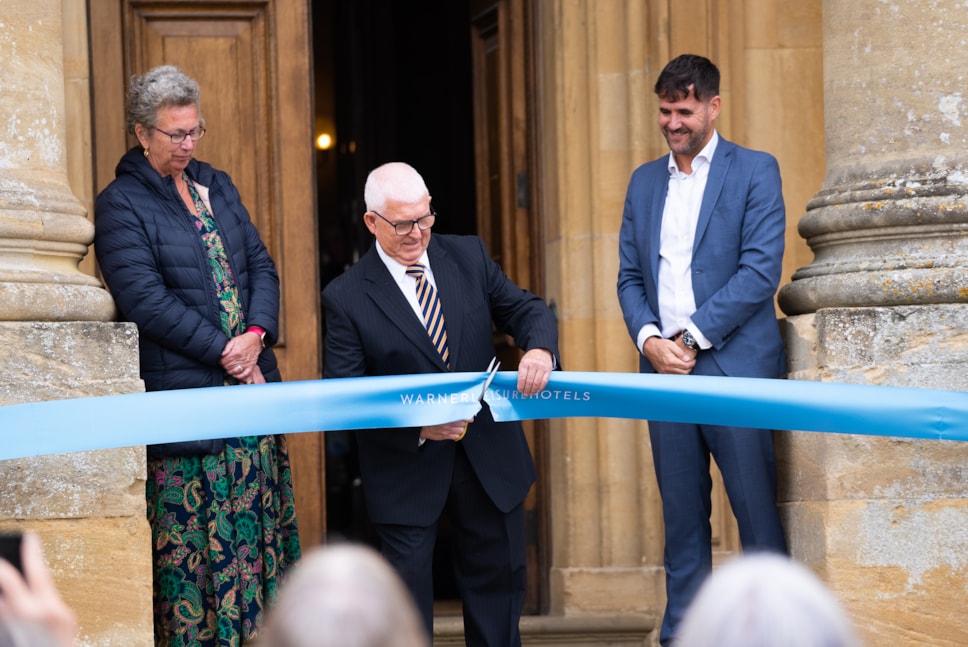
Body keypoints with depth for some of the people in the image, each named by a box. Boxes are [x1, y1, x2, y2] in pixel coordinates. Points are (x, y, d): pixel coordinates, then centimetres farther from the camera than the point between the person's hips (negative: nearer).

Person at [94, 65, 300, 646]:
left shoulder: (218, 187, 16)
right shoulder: (121, 205, -5)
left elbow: (261, 265, 13)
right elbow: (146, 299, -13)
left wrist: (256, 336, -7)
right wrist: (224, 352, -14)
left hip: (251, 385, 6)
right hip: (183, 396, -6)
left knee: (258, 525, 7)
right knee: (191, 542, -4)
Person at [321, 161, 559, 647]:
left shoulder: (469, 257, 2)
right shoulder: (347, 297, -10)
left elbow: (526, 310, 1)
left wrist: (539, 350, -23)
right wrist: (417, 426, -24)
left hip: (489, 457, 4)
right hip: (406, 468, -4)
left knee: (497, 580, 14)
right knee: (407, 598, 2)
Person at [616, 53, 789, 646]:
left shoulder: (755, 171, 1)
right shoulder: (645, 182, 17)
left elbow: (761, 270, -8)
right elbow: (629, 276, 15)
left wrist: (692, 338, -11)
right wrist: (649, 339, -4)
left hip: (734, 367, -4)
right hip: (664, 372, 5)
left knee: (758, 514, -5)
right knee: (682, 517, 6)